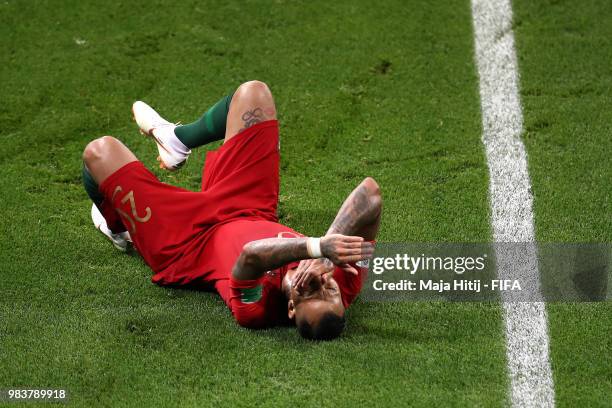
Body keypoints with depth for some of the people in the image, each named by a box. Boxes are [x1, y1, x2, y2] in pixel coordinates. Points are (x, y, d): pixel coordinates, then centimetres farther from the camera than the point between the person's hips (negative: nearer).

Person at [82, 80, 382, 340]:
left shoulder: (256, 310, -48)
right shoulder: (345, 284, -37)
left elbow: (252, 256, -67)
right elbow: (369, 192, -43)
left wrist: (319, 247, -75)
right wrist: (329, 252, -53)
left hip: (186, 245, -4)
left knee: (101, 152, 2)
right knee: (252, 92, 7)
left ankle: (118, 229, 39)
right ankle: (178, 140, 41)